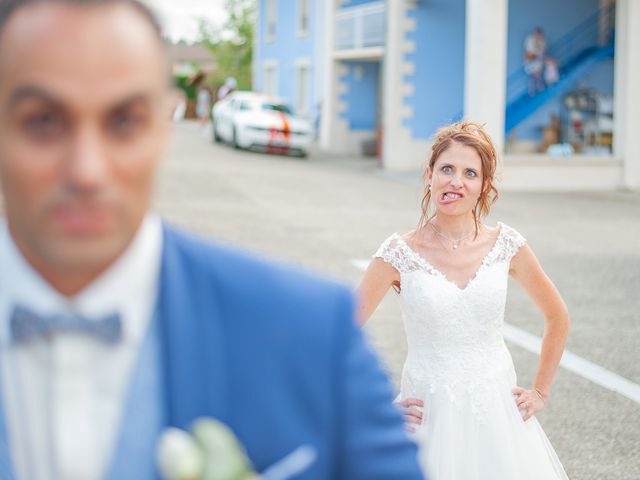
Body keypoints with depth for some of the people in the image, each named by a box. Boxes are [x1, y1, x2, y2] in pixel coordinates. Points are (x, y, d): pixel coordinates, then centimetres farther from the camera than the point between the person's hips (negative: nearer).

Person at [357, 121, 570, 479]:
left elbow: (557, 316, 13)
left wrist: (541, 391, 11)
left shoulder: (506, 245, -1)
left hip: (499, 413, 2)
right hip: (431, 419, -2)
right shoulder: (400, 254, -7)